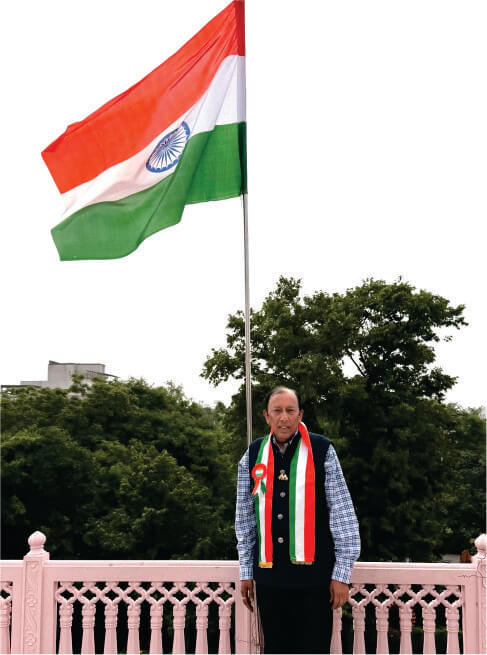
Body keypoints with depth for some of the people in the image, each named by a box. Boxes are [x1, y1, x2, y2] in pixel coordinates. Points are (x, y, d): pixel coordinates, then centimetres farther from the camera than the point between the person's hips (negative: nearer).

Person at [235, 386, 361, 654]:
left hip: (313, 574, -3)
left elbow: (343, 514, -2)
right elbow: (244, 519, 13)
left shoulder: (322, 451, -2)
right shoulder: (253, 456, 7)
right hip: (269, 575, 3)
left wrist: (342, 573, -5)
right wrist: (246, 571, 11)